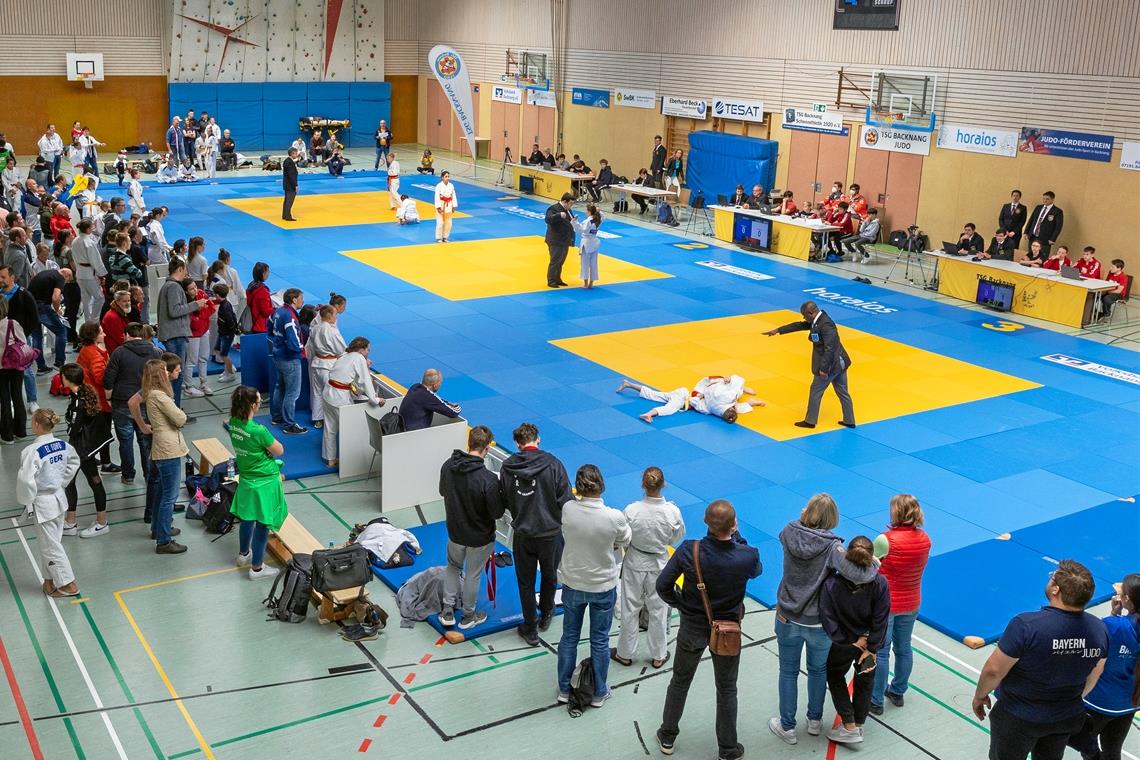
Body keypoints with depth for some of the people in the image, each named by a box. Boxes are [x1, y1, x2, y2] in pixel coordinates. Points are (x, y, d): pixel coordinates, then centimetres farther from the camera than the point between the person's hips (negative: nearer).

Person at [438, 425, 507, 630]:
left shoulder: (448, 466, -14)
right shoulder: (488, 479, -32)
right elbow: (497, 513, -22)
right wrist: (502, 497, -4)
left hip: (454, 530, 4)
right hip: (479, 536, -4)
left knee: (453, 567, 27)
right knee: (473, 574, 16)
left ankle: (447, 611, 32)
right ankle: (468, 616, 34)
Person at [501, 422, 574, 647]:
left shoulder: (508, 466, -8)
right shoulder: (552, 463, -16)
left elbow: (505, 501, 2)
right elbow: (566, 499, -16)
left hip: (522, 533, 1)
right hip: (551, 531, -1)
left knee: (526, 582, 15)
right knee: (549, 575, 24)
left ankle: (530, 629, 25)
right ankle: (545, 615, 43)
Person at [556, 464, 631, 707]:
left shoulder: (567, 510, -20)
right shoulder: (614, 517, -25)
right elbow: (624, 541, -5)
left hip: (572, 583, 2)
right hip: (603, 587, -2)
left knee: (569, 636, 21)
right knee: (600, 640, 17)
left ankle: (565, 689, 35)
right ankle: (598, 693, 32)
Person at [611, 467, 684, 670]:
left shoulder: (632, 510, -24)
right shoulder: (672, 512, -22)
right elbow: (677, 537, -4)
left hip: (634, 564, -1)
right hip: (659, 565, 1)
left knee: (630, 609, 17)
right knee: (658, 610, 19)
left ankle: (625, 653, 34)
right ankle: (658, 656, 34)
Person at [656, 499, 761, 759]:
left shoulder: (688, 551, -25)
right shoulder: (747, 557, -26)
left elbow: (662, 585, -16)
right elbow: (757, 570, 0)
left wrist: (679, 604, 2)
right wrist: (737, 536, 3)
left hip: (692, 627, 1)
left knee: (680, 682, 22)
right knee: (727, 689, 19)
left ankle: (667, 738, 38)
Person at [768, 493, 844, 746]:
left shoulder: (790, 533, -13)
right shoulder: (833, 547, -22)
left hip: (788, 618, 2)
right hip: (820, 624, -1)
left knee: (788, 672, 18)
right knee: (818, 670, 23)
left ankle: (787, 727, 29)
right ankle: (815, 720, 41)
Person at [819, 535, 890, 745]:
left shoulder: (831, 584, -30)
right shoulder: (880, 584, -25)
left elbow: (828, 619, -25)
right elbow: (880, 621, -19)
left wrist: (850, 642, -13)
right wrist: (870, 649, -9)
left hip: (842, 644, -2)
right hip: (869, 642, 2)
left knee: (835, 677, 25)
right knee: (864, 681, 26)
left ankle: (850, 727, 21)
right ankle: (858, 725, 41)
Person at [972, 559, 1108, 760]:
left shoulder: (1026, 626, -32)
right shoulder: (1099, 629, -14)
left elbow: (993, 670, -24)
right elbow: (1094, 675, 4)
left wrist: (980, 695, -4)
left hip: (1018, 718, -4)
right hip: (1067, 720, 5)